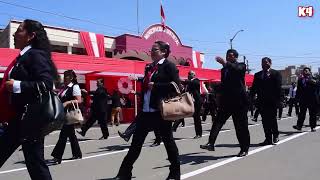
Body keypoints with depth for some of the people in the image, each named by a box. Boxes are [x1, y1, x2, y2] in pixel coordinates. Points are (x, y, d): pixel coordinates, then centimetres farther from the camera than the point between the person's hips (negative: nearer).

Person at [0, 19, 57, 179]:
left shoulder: (36, 54, -12)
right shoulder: (23, 57, 16)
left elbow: (46, 84, -24)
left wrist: (16, 85, -20)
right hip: (19, 117, 10)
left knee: (35, 161, -2)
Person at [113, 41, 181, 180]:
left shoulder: (169, 66, -4)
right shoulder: (149, 67, 17)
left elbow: (176, 85, -15)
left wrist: (156, 85, -16)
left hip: (160, 110, -7)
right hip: (146, 110, 7)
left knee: (168, 141, 5)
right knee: (136, 142, 7)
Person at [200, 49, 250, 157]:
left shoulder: (241, 65, 2)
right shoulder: (224, 69, 19)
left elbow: (237, 69, -23)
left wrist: (225, 63, -35)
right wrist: (220, 98, 19)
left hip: (239, 101, -5)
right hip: (226, 101, 5)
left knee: (241, 126, 2)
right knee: (218, 121, -8)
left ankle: (244, 149, 13)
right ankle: (211, 143, -12)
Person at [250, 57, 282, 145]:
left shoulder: (276, 73, 2)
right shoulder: (257, 75, 14)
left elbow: (278, 88, -5)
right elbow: (254, 88, 10)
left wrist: (278, 100, -12)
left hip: (272, 101, -4)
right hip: (261, 101, 4)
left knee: (272, 119, 2)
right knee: (265, 120, 5)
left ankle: (275, 135, 24)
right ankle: (268, 139, 12)